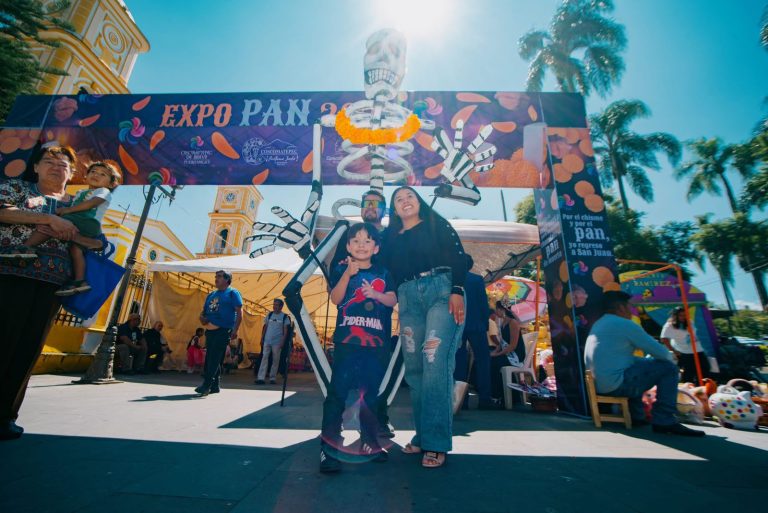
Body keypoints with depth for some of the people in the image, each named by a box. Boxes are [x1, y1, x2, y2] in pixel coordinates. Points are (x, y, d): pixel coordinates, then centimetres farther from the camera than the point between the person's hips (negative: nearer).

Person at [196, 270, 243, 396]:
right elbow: (203, 311, 25)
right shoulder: (211, 294, 20)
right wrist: (202, 318, 0)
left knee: (214, 358, -9)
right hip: (210, 330, 8)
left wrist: (235, 330, -16)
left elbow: (239, 312, -8)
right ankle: (215, 386, 20)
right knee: (210, 358, 10)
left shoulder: (232, 293, -2)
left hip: (223, 330, -7)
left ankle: (207, 385, -7)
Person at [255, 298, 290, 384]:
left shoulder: (285, 316, -1)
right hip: (267, 341, 2)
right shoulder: (269, 314, 7)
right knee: (264, 358, -2)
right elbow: (265, 327, 12)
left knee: (275, 360, 4)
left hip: (277, 342, -2)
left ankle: (273, 378, 13)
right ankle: (260, 378, -1)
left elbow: (285, 330, -1)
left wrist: (283, 341, -9)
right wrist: (262, 338, 6)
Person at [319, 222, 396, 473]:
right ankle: (328, 448, 7)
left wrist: (376, 294, -17)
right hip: (347, 340, -2)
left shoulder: (382, 273, 12)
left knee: (371, 395, 14)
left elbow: (393, 299, 2)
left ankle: (370, 443, 31)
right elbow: (335, 299, -7)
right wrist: (348, 274, -18)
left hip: (376, 343, 3)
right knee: (338, 392, -5)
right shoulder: (341, 271, 6)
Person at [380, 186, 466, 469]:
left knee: (435, 362, -13)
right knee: (414, 368, 3)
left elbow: (458, 257, 1)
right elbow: (389, 273, 19)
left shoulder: (437, 224, 11)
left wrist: (457, 291, -11)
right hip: (408, 299, 4)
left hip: (441, 290, -4)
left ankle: (435, 442, -5)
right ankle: (422, 435, 14)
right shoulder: (391, 238, 21)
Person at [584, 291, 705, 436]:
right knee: (668, 368, 3)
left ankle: (635, 417, 33)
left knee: (639, 365, 34)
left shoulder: (598, 325, 17)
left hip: (598, 385, 9)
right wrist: (671, 357, 22)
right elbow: (659, 351, -1)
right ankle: (665, 421, 4)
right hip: (616, 383, -9)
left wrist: (651, 358, 25)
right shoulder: (624, 324, -9)